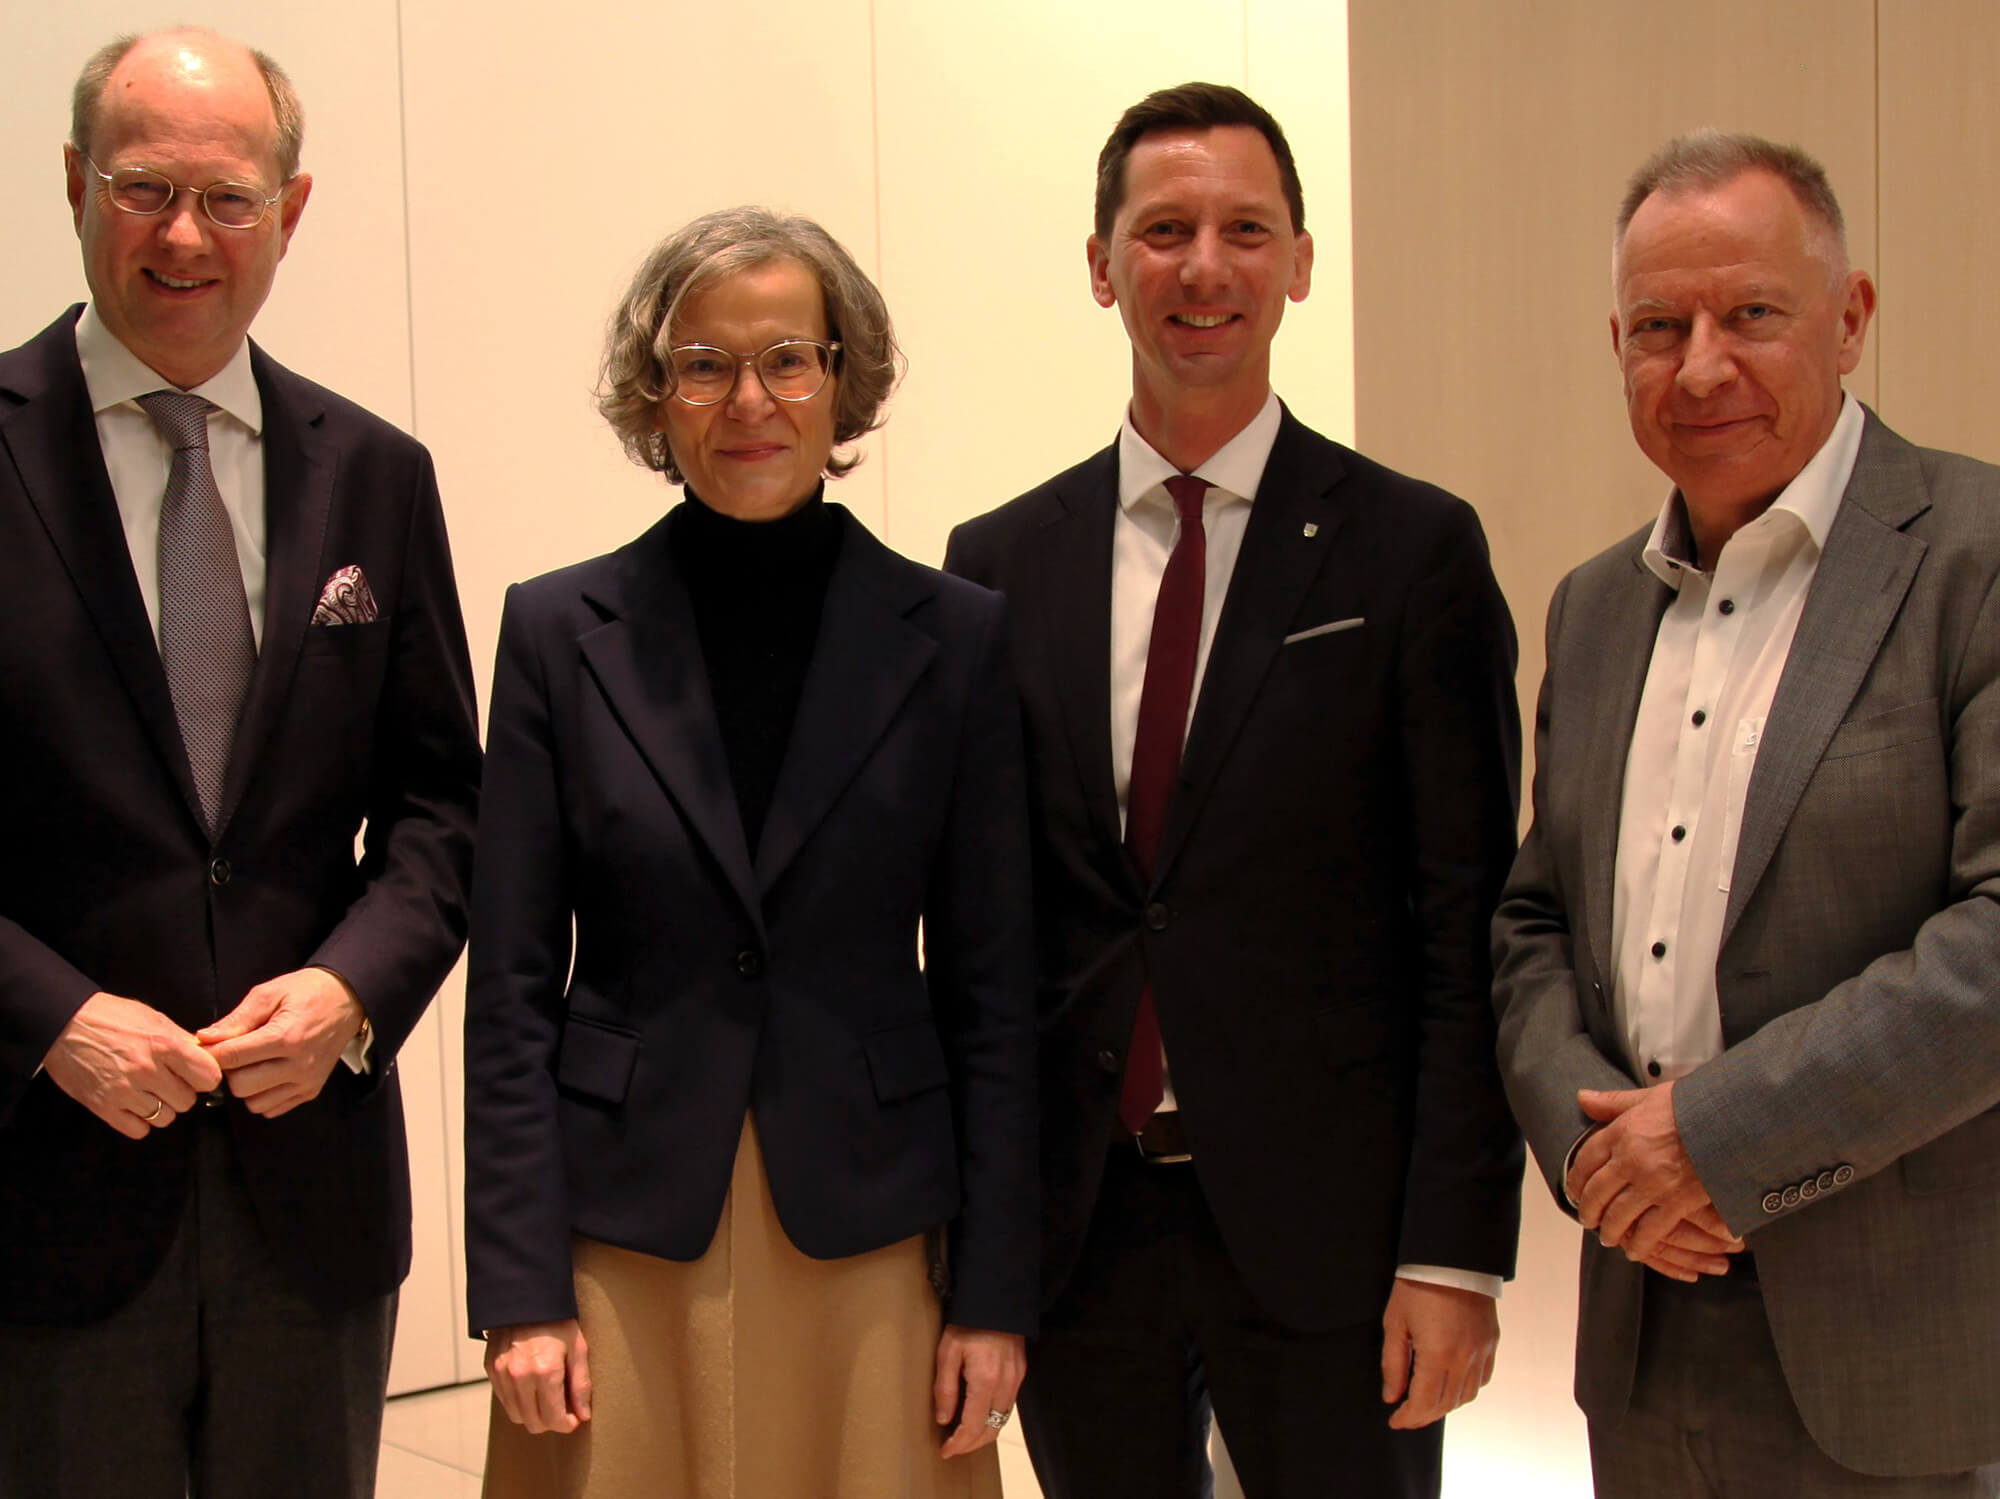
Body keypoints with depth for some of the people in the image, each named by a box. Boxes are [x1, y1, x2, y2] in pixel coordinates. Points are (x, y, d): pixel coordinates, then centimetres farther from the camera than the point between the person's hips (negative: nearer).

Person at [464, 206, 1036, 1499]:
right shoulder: (560, 633, 0)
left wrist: (996, 1292, -3)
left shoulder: (955, 638, 0)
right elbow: (512, 990, 0)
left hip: (872, 1239, 0)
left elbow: (991, 991, 1)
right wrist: (521, 1291, -5)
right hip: (625, 1243, 0)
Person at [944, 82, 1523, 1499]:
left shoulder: (1412, 549, -3)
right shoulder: (1001, 564, 6)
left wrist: (1456, 1250, -10)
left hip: (1323, 1224, -2)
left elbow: (1466, 930, -5)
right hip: (1070, 1223, 3)